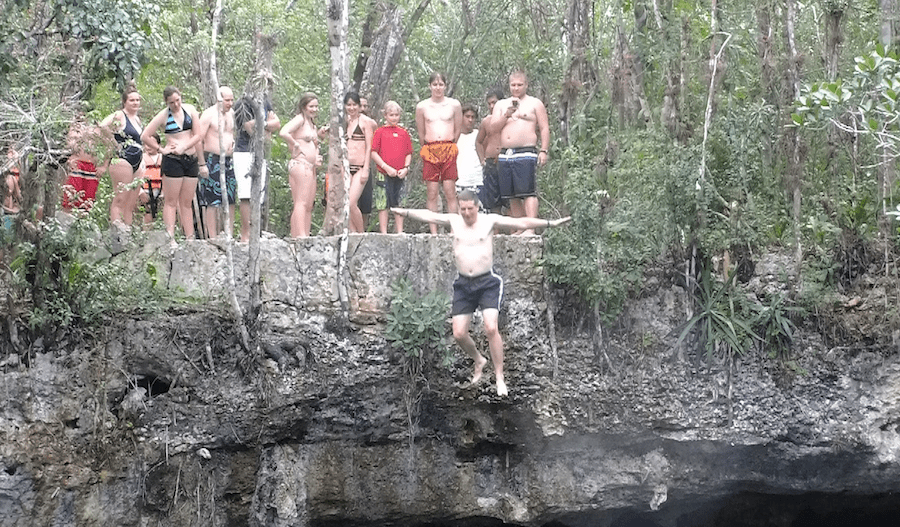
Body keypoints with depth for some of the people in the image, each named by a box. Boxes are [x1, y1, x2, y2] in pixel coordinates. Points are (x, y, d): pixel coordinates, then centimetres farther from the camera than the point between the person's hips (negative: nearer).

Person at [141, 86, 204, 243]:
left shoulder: (190, 109, 7)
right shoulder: (163, 116, -2)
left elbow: (198, 135, 3)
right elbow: (145, 136, -1)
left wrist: (184, 147, -8)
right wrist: (161, 149, -4)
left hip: (191, 159, 4)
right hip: (172, 160, -4)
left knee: (187, 203, 6)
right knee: (171, 202, -5)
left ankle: (190, 239, 6)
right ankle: (170, 239, -9)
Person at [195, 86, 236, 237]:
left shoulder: (231, 114, 12)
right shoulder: (208, 115, -9)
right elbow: (199, 140, -12)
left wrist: (233, 143, 11)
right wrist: (202, 164, -17)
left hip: (228, 161, 7)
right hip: (212, 161, -7)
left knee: (230, 201, 5)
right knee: (213, 202, -7)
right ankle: (213, 238, -5)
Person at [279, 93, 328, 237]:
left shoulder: (311, 123, 21)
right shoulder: (299, 119, -7)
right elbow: (284, 133, -23)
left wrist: (319, 134, 13)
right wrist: (296, 146, -13)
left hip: (310, 167, 10)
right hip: (299, 164, -10)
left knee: (309, 206, 7)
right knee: (301, 203, -17)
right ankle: (300, 236, -24)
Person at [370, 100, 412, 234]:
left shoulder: (404, 133, 11)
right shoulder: (380, 132, 2)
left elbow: (409, 153, 13)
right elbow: (373, 153, -3)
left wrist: (405, 168, -3)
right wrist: (387, 167, -10)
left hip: (400, 175, 3)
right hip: (384, 173, -3)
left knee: (399, 205, 7)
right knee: (383, 204, -2)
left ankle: (399, 232, 10)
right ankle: (384, 233, 0)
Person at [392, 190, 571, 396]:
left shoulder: (490, 220, -6)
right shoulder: (453, 221, 3)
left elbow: (521, 223, -10)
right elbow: (428, 215, 6)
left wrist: (550, 223, -16)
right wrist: (404, 212, 0)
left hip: (487, 282, -3)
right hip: (463, 284, 3)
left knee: (491, 328, -19)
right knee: (459, 334, 0)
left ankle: (499, 377, -10)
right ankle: (479, 360, 31)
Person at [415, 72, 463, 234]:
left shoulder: (454, 105, 5)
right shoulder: (422, 107, 7)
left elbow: (458, 130, 11)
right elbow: (421, 133, 14)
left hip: (449, 150, -1)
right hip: (430, 151, 1)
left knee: (450, 192, -6)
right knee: (431, 193, -2)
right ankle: (433, 231, -1)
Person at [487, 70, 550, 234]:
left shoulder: (535, 103, 8)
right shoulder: (501, 105, 19)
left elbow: (544, 129, 4)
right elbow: (493, 128, 9)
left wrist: (543, 150, -7)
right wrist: (507, 114, -6)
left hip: (526, 154, -5)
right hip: (505, 155, 5)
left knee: (528, 193, -15)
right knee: (513, 197, 4)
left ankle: (530, 228, -22)